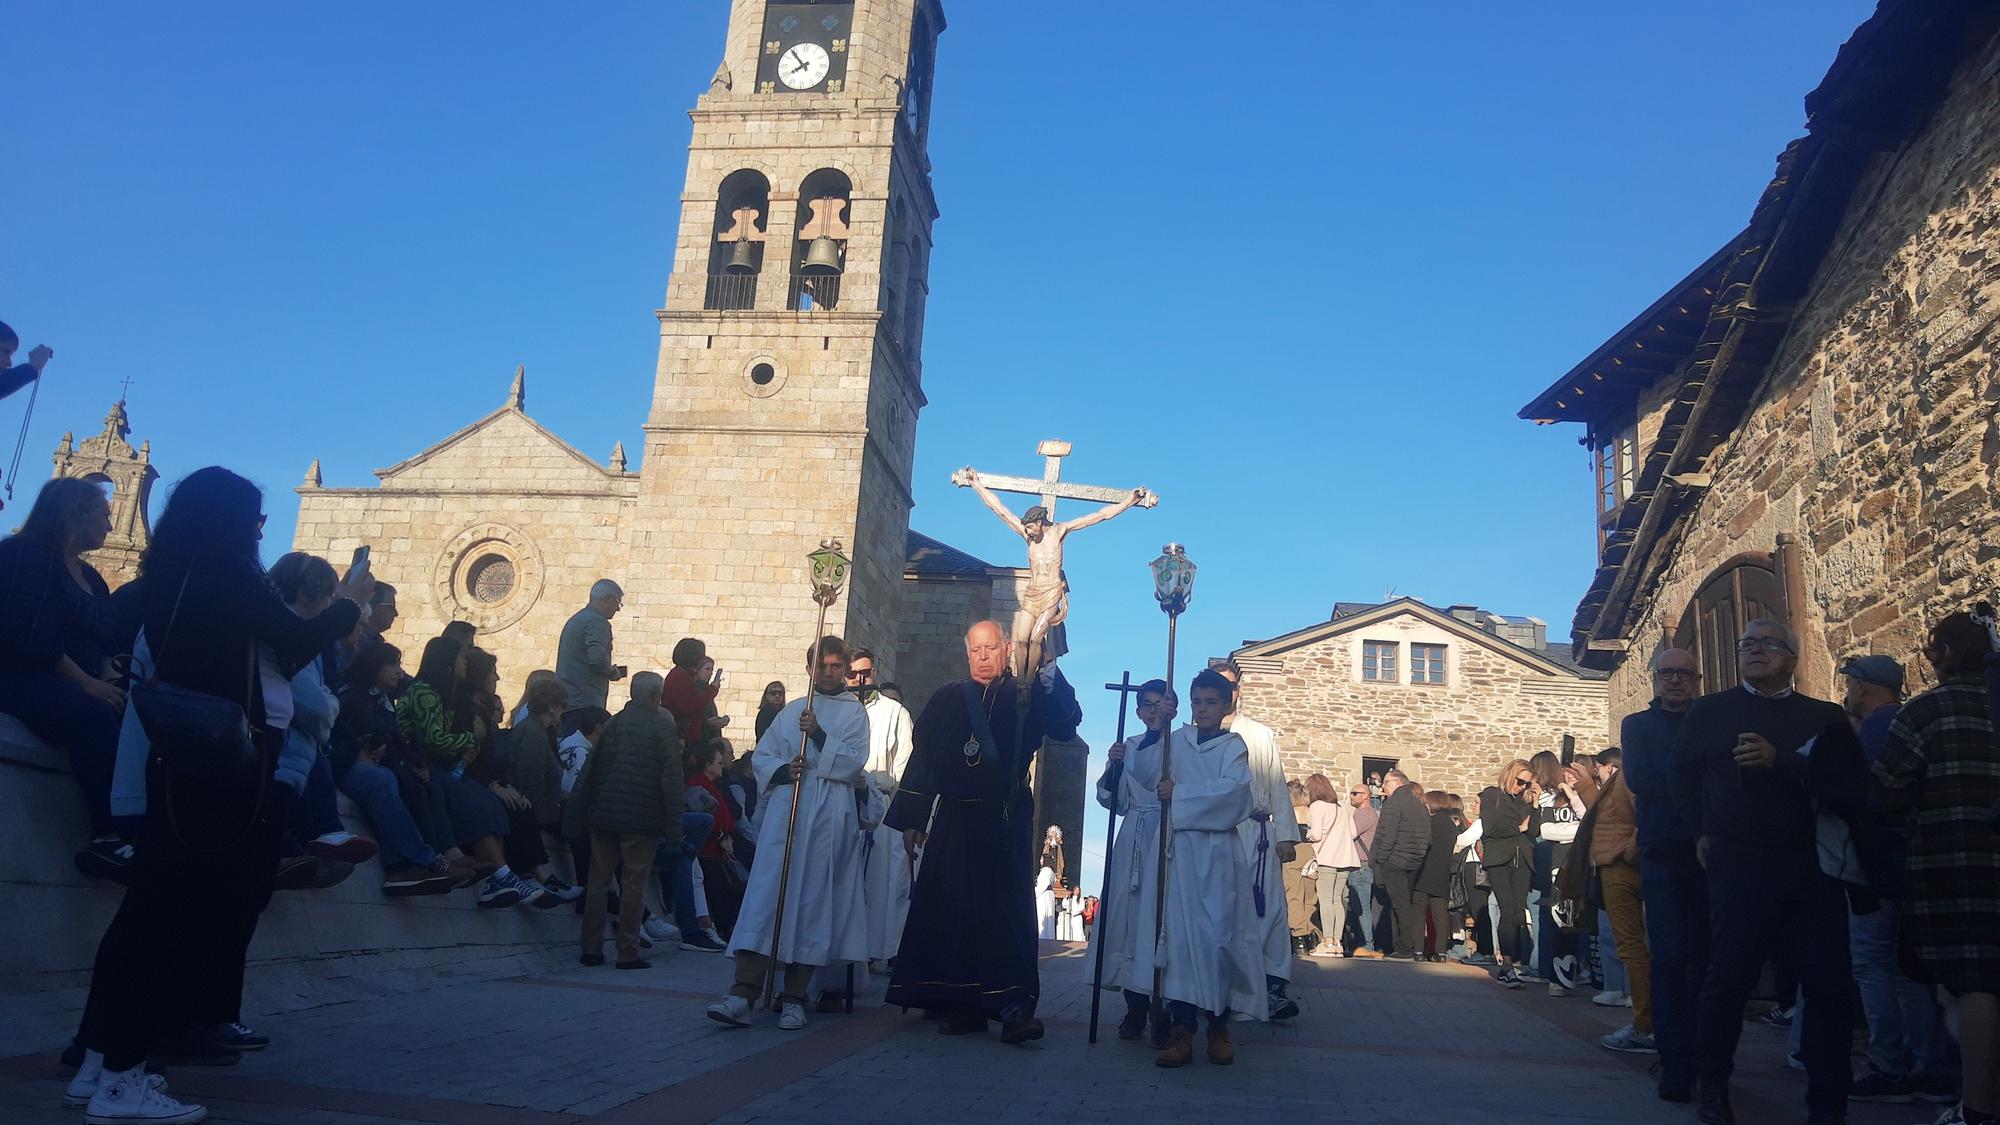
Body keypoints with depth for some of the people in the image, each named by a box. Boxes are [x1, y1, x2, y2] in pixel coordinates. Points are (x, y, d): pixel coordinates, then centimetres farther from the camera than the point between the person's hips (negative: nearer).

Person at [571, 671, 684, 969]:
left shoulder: (613, 723, 10)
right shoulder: (662, 725, -5)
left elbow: (591, 771, 12)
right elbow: (671, 779, -10)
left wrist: (581, 816, 18)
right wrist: (673, 827, -7)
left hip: (603, 815, 5)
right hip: (641, 818, -5)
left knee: (598, 881, 10)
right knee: (634, 884, 1)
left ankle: (591, 949, 12)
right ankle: (628, 953, 2)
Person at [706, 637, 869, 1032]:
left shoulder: (854, 711, 8)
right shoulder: (791, 711, 17)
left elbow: (854, 762, -4)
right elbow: (761, 755, 15)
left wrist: (818, 734, -15)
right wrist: (783, 769, -5)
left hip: (830, 818, -2)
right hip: (786, 812, 2)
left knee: (813, 899, -2)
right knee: (766, 895, -9)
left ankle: (794, 997, 4)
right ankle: (744, 992, -12)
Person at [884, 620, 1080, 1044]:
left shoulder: (1025, 697, 4)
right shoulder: (947, 699, 10)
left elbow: (1067, 722, -14)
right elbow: (921, 757, 10)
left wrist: (1048, 672, -28)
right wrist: (911, 819, 5)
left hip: (1007, 822, -2)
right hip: (953, 820, 3)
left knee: (1008, 907, -7)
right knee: (951, 909, 3)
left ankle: (1014, 1006, -7)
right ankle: (962, 1005, 12)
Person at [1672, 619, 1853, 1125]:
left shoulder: (1826, 717, 9)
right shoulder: (1708, 711, 9)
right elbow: (1684, 775, 14)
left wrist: (1779, 761, -18)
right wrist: (1704, 832, 8)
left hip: (1813, 865, 2)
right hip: (1738, 864, -1)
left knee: (1828, 983, 1)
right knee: (1728, 977, 0)